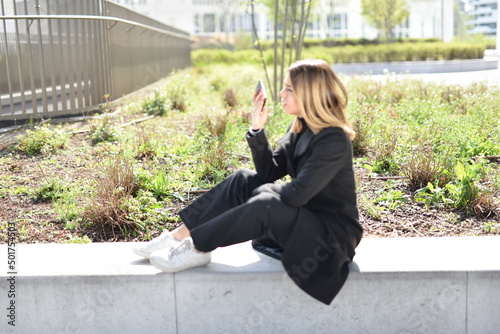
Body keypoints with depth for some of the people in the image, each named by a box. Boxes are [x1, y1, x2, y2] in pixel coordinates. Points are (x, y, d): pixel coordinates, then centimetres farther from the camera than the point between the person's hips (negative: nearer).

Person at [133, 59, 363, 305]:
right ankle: (179, 236, -6)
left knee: (265, 204, -32)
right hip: (301, 219, 8)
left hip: (332, 235, -8)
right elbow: (269, 173, 3)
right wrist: (257, 130, -9)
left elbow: (297, 194, -28)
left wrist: (265, 191, -8)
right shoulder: (301, 128, 5)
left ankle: (195, 249, -16)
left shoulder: (334, 139, -22)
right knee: (243, 179, -6)